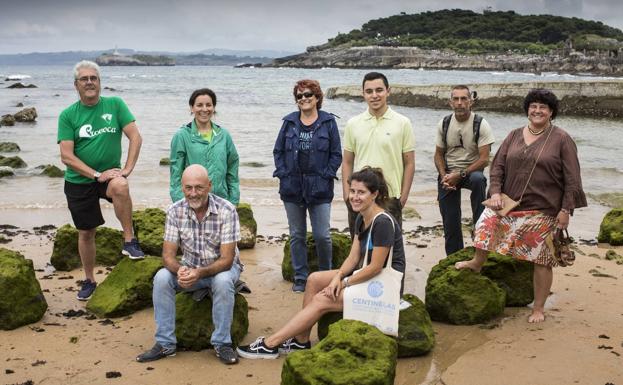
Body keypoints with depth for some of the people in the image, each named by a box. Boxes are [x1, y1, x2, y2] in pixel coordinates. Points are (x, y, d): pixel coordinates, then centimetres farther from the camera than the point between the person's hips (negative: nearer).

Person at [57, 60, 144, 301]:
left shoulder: (115, 105, -3)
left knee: (120, 186, -37)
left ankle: (129, 240, -22)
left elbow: (135, 138, -8)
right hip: (79, 181, 1)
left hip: (109, 174, -1)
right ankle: (89, 281, 30)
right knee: (86, 233, 10)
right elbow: (66, 156, -11)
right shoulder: (68, 115, -5)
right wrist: (97, 175, -20)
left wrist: (127, 169, -19)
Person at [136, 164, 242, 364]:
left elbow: (226, 259, -23)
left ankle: (222, 343, -19)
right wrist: (180, 270, -35)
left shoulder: (226, 210, -22)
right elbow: (168, 254, -11)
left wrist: (200, 273, -40)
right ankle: (165, 343, -13)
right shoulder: (175, 211, -12)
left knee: (223, 281, -36)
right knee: (162, 278, -24)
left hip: (222, 267, -3)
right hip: (189, 267, 3)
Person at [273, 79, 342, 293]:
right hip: (292, 187, 3)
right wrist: (283, 174, -2)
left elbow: (336, 155, 1)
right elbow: (278, 151, 10)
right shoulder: (289, 122, 7)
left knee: (322, 235, -3)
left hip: (319, 189, -2)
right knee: (297, 235, 9)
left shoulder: (328, 122, 0)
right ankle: (300, 277, 21)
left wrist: (325, 176, -8)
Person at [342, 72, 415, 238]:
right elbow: (347, 162, 10)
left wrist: (403, 196, -5)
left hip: (390, 198, -2)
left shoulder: (402, 123, -1)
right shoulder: (353, 124, 6)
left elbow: (409, 163, 1)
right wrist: (347, 193, 2)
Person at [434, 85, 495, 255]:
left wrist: (460, 175, -23)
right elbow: (439, 154, 7)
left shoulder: (481, 125, -12)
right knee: (450, 222, 3)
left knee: (478, 179, -39)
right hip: (448, 174, 3)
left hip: (471, 171, -3)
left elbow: (484, 159, -16)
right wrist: (444, 176, -11)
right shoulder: (444, 124, 0)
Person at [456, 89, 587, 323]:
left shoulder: (561, 139, -4)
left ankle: (539, 308, 16)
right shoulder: (515, 136, 8)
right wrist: (495, 192, -6)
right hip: (509, 203, 4)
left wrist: (566, 210, -10)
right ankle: (477, 263, 29)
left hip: (544, 210, -4)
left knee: (542, 259, 2)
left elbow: (572, 179, -5)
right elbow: (498, 165, 9)